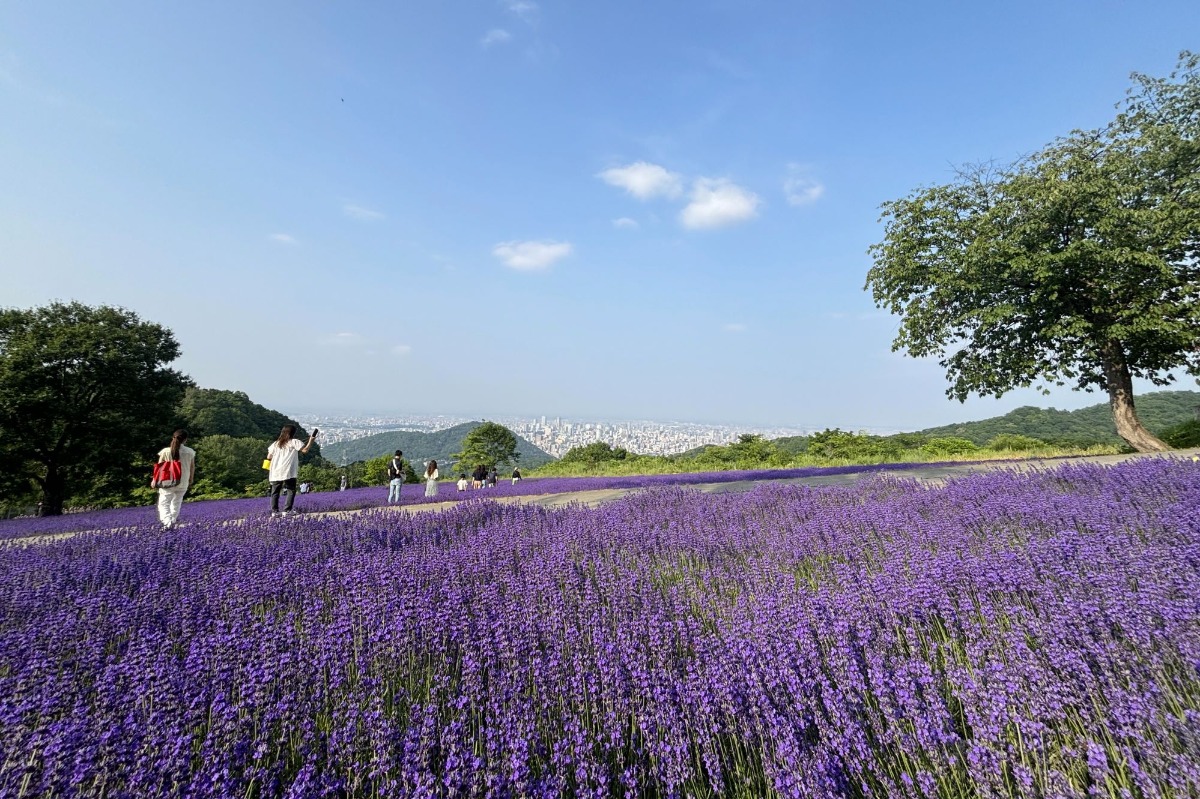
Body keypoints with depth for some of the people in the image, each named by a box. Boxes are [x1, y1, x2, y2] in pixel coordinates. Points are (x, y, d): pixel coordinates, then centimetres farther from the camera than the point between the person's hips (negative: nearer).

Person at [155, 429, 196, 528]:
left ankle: (167, 521, -17)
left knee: (163, 503, 4)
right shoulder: (190, 452, -7)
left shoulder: (165, 451, -12)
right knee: (177, 501, 23)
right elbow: (192, 467, 4)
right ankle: (173, 519, 36)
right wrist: (191, 478, 20)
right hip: (183, 483, 2)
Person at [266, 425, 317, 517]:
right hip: (288, 472, -5)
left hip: (275, 473, 5)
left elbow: (269, 457, 13)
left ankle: (274, 511, 7)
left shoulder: (276, 443, 14)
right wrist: (311, 440, 2)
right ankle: (287, 510, -2)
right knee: (291, 490, 4)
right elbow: (305, 450, -9)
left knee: (275, 492, 10)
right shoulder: (294, 442, 0)